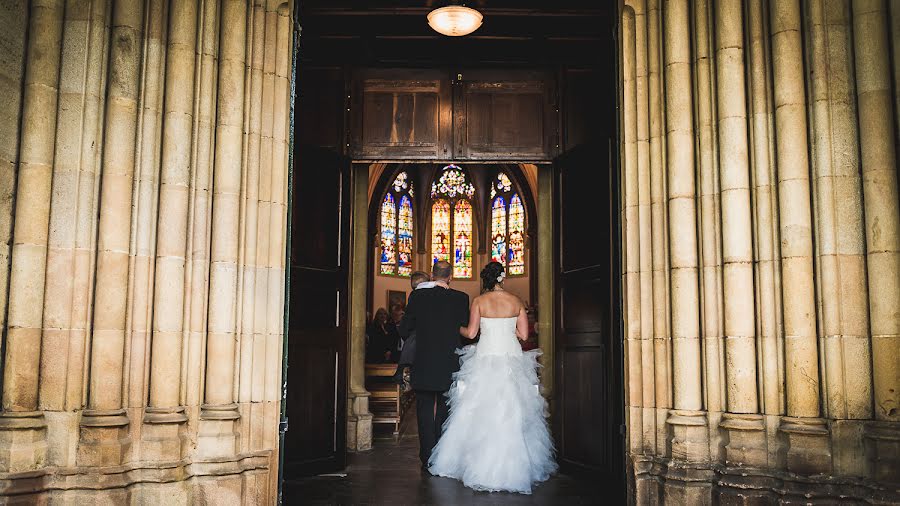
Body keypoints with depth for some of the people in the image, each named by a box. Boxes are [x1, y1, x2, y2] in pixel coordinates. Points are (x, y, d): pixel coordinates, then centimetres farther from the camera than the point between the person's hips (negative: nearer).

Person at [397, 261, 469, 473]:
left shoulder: (417, 296, -5)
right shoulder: (461, 298, -5)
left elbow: (404, 330, 0)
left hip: (424, 366, -1)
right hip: (450, 367, 1)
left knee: (425, 412, 8)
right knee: (445, 412, 14)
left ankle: (428, 460, 8)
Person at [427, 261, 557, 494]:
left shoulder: (479, 301, -3)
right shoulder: (517, 301, 4)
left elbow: (471, 333, -3)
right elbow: (523, 335, 3)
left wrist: (458, 328, 17)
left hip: (486, 359, -2)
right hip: (512, 358, 2)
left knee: (481, 411, 4)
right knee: (512, 412, 7)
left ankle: (483, 464, 8)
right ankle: (514, 464, 12)